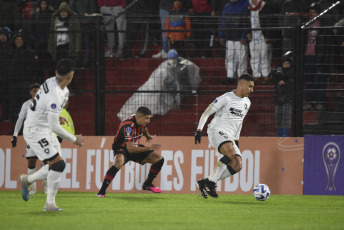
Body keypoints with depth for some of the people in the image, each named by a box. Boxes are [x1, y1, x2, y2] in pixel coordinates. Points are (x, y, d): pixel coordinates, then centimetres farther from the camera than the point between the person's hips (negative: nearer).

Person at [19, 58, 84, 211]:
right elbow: (54, 127, -28)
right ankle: (50, 203, -8)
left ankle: (27, 180, 26)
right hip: (35, 131, -10)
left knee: (57, 166, 8)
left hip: (45, 130, 10)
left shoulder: (52, 81, -1)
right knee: (58, 164, -15)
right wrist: (74, 139, -17)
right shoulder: (55, 96, -30)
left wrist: (56, 117, 25)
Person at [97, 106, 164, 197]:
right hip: (122, 148, -8)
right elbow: (130, 149, -38)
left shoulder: (141, 120, -7)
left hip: (135, 146, 8)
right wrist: (149, 148, -38)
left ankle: (147, 184, 18)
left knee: (159, 158, 1)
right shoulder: (128, 126, -33)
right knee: (119, 162, -41)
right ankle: (102, 191, -37)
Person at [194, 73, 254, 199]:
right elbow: (206, 113, -3)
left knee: (237, 165, -11)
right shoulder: (226, 98, -6)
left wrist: (236, 139, 27)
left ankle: (205, 182, -4)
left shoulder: (247, 103, 16)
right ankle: (211, 182, -29)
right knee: (231, 152, -35)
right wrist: (199, 130, -12)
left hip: (229, 137, 8)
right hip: (216, 131, -8)